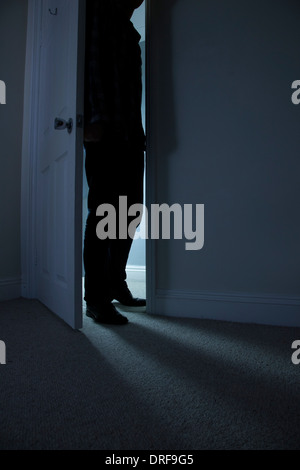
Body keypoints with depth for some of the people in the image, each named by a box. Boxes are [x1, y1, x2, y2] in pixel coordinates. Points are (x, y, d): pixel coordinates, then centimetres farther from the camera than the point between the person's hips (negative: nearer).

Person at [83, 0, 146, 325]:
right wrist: (96, 118, -19)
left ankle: (116, 284, 20)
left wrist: (139, 133, 15)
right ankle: (97, 299, -2)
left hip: (130, 135, 9)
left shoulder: (127, 26, 31)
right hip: (105, 133, -8)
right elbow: (92, 62, -7)